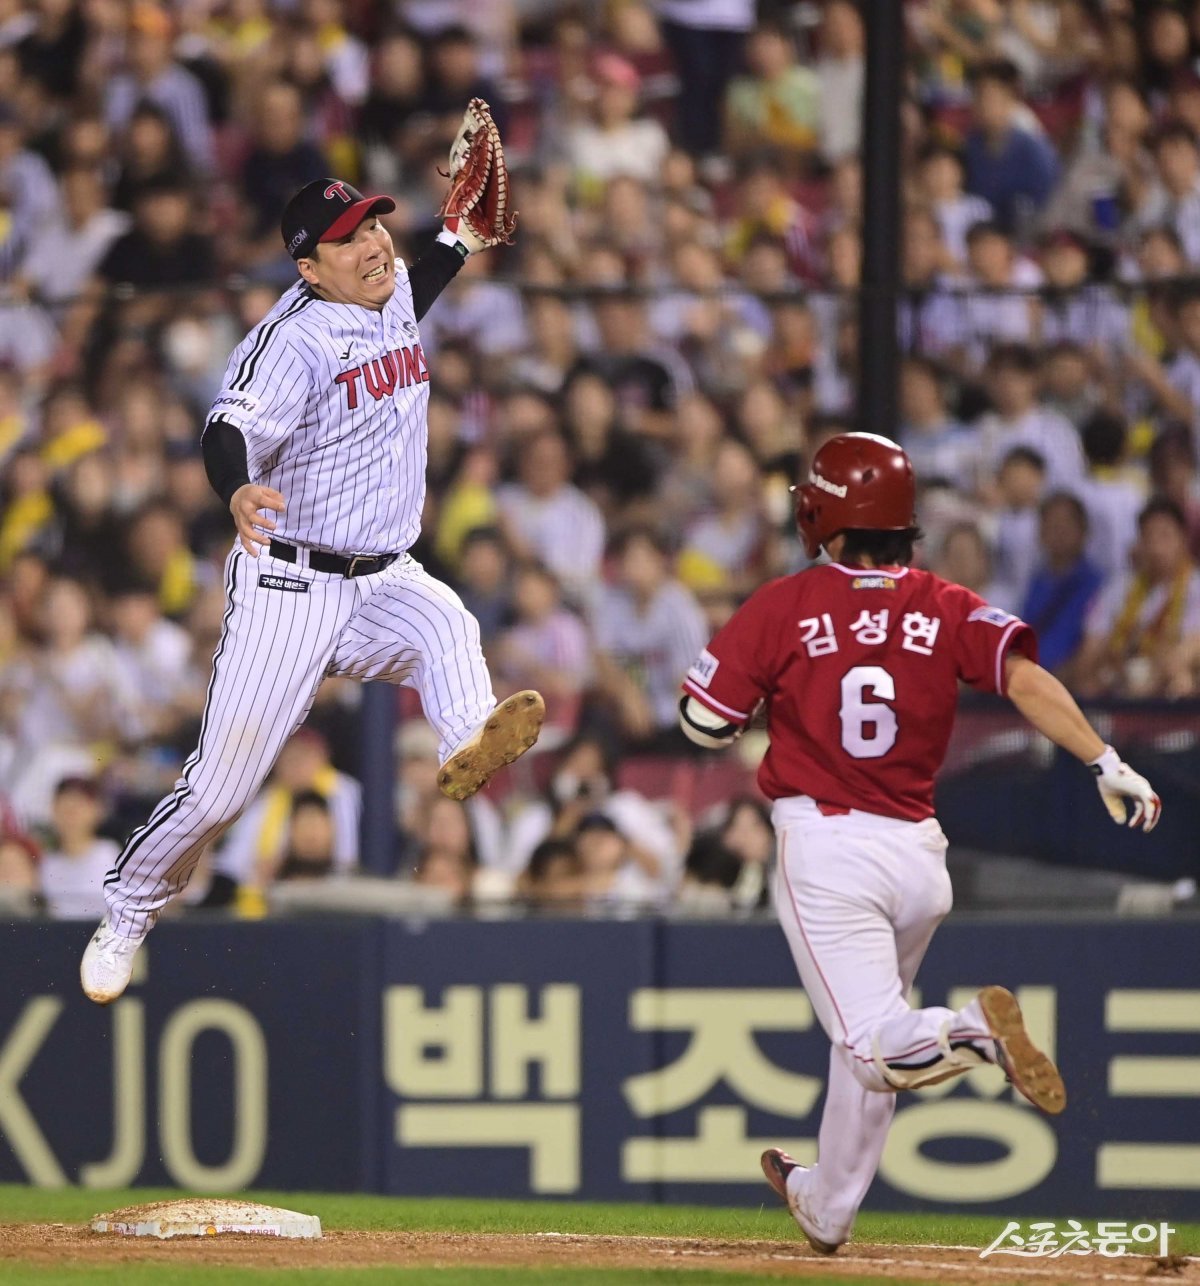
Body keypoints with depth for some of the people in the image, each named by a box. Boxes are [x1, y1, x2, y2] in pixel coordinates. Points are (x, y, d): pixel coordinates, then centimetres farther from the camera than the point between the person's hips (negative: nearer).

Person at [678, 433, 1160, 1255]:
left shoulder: (784, 608, -5)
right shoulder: (947, 610, 2)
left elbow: (704, 724, -3)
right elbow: (1024, 676, -14)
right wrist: (1105, 762, -20)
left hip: (824, 847, -5)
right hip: (918, 851, 5)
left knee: (879, 1046, -10)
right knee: (871, 1033, 23)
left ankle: (976, 1030, -40)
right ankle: (827, 1205, 37)